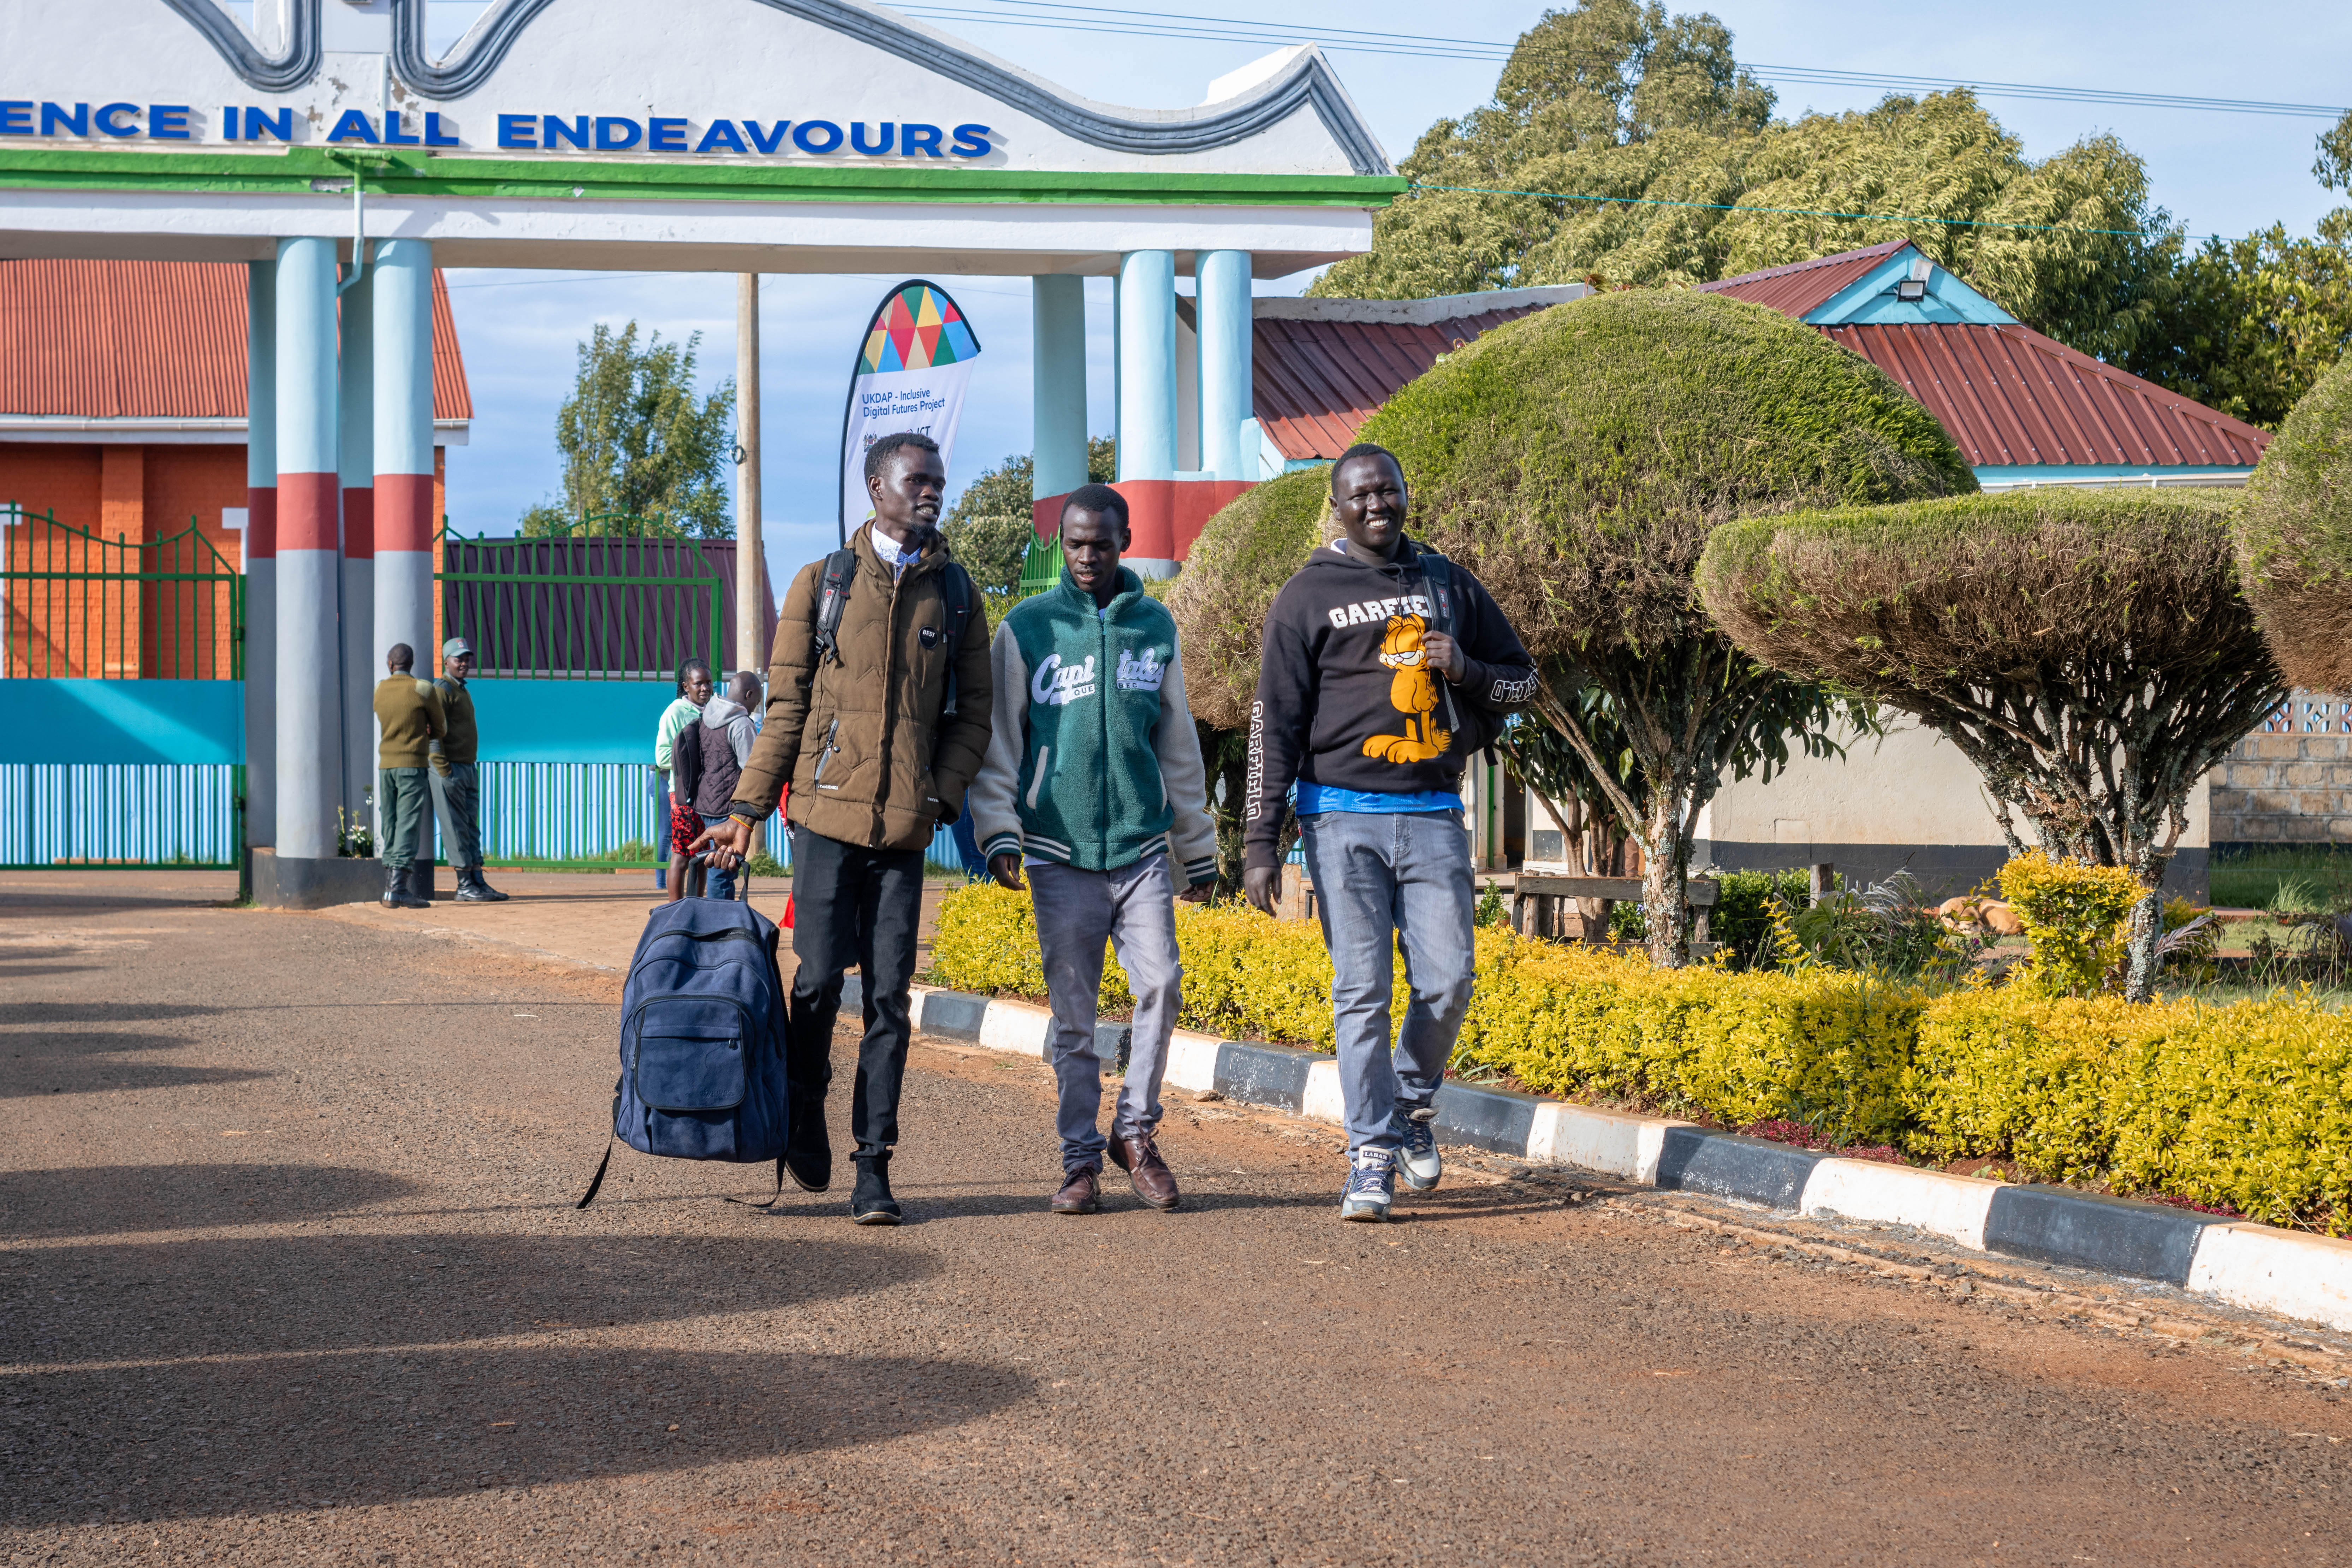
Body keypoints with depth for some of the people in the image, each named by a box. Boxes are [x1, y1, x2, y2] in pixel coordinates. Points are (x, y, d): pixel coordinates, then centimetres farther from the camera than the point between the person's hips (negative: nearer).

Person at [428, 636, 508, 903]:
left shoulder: (463, 691, 20)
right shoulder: (442, 689, -9)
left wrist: (470, 768, 17)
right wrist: (443, 768, -21)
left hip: (467, 768, 10)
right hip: (450, 769, -9)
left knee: (471, 829, 9)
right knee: (456, 829, -7)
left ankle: (477, 882, 11)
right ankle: (465, 886, -6)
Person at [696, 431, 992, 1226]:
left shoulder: (956, 595, 13)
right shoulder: (822, 584, 8)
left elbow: (973, 714, 14)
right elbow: (785, 707, 8)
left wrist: (939, 796, -1)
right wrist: (745, 809, 3)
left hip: (904, 828, 1)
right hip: (828, 811, -1)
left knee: (889, 996, -1)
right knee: (820, 980, -5)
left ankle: (874, 1167, 4)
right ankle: (804, 1110, 22)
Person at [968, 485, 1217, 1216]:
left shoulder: (1155, 627, 10)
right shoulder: (1027, 628, 3)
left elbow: (1179, 747, 16)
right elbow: (998, 743, 4)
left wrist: (1198, 851, 16)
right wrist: (998, 833, -9)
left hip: (1142, 847, 1)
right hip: (1061, 853, -1)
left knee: (1161, 984, -12)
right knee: (1074, 1017, 1)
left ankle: (1136, 1128, 4)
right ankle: (1081, 1158, 10)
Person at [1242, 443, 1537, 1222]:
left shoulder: (1448, 585, 14)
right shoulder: (1309, 596, 4)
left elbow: (1522, 679, 21)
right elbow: (1275, 723, 1)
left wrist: (1466, 670, -2)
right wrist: (1261, 842, -5)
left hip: (1433, 815, 3)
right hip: (1344, 815, -3)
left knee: (1446, 979, -4)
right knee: (1362, 990, -5)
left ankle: (1413, 1106, 22)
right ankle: (1371, 1157, -1)